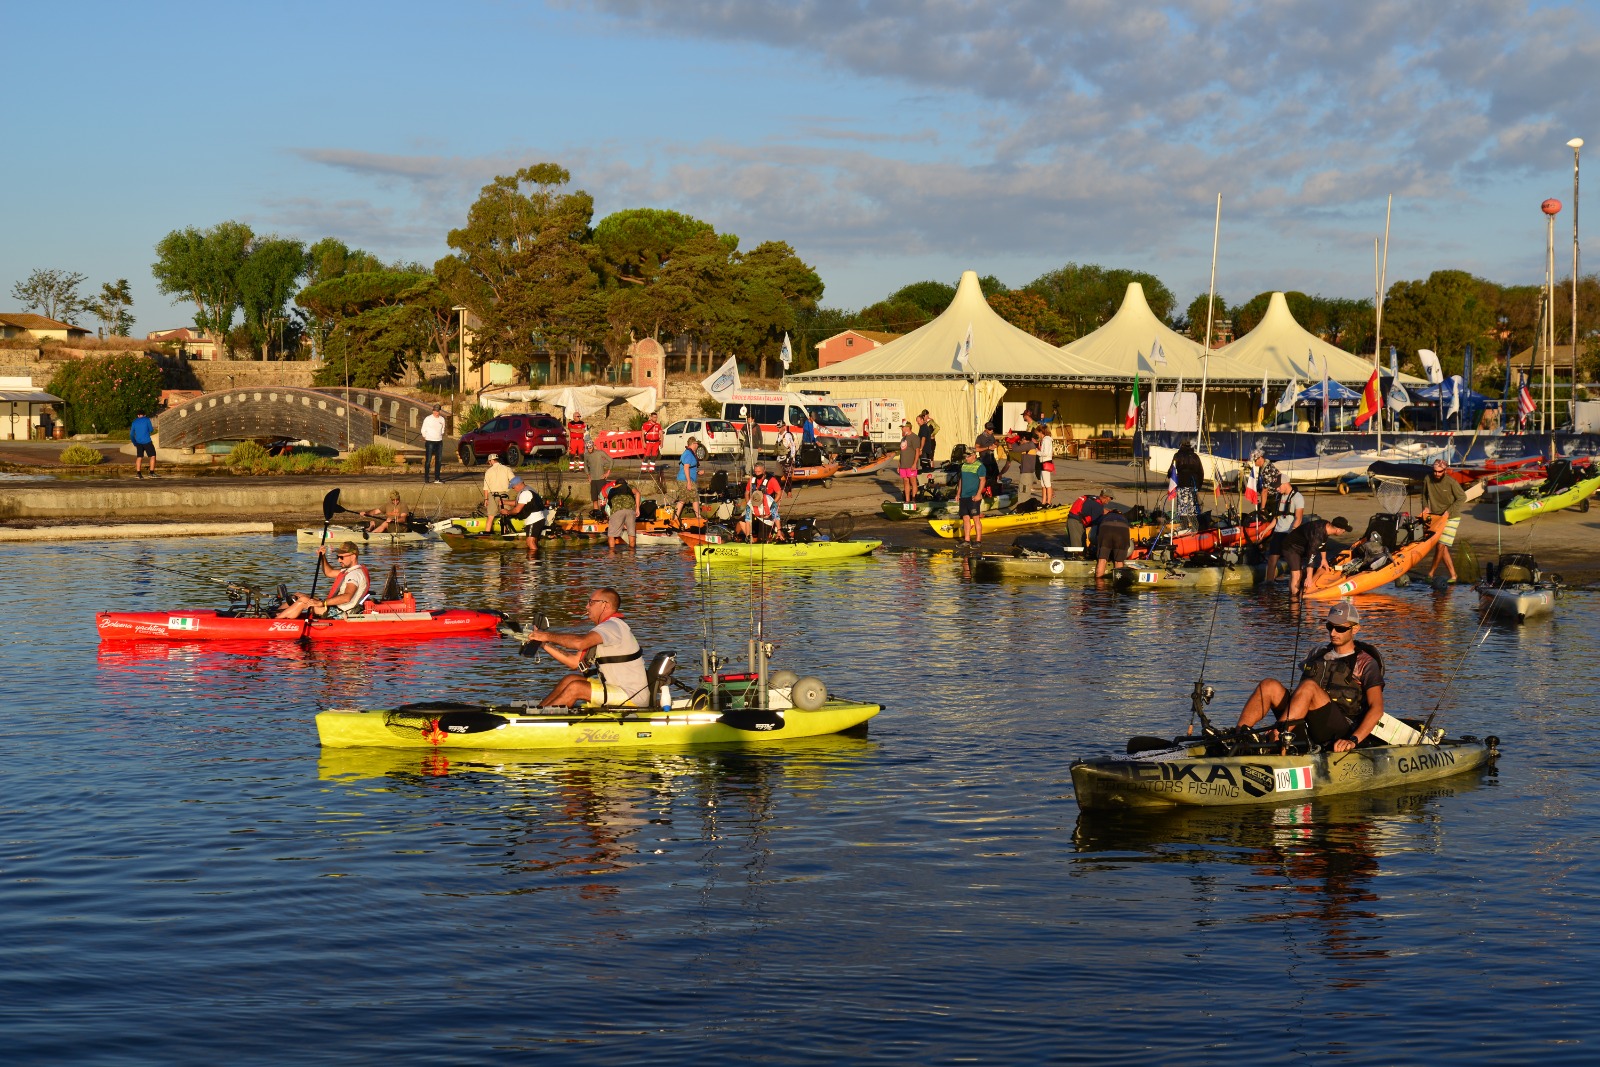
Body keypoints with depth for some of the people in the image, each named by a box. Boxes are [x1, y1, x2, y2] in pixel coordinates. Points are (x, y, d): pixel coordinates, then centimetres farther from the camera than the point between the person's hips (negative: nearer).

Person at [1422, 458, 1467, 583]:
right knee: (1443, 548, 4)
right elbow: (1424, 495, 14)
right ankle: (1453, 575, 11)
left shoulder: (1451, 482, -17)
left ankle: (1431, 572, 3)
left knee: (1441, 545, -9)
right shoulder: (1428, 480, -5)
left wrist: (1449, 511, -13)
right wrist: (1425, 507, 0)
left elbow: (1462, 498, -8)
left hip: (1450, 517, -5)